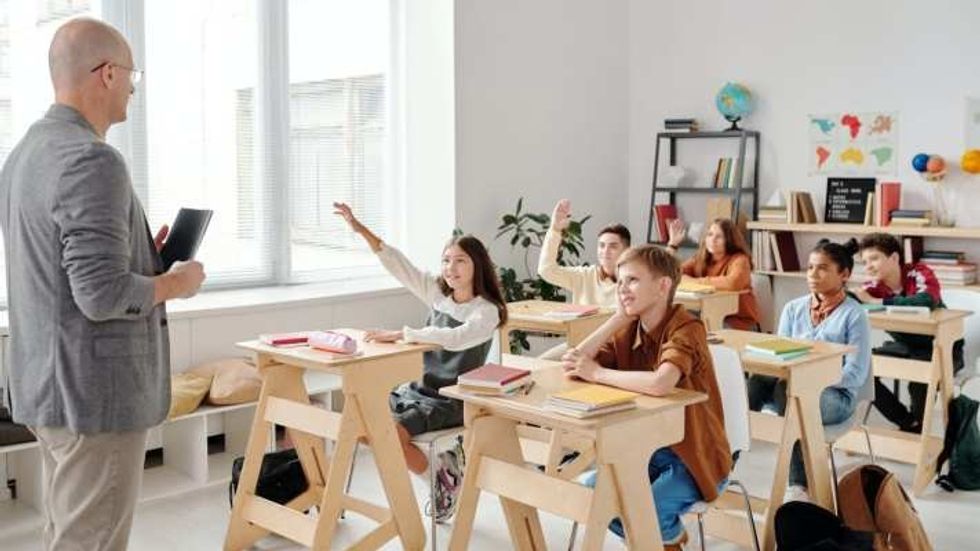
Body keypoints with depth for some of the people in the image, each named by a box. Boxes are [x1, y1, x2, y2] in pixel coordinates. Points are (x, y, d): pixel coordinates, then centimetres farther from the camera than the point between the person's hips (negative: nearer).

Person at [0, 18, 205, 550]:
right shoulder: (91, 161, -20)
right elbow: (101, 296, -26)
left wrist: (139, 252, 13)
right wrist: (176, 282, -9)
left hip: (49, 383, 10)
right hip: (95, 390, -10)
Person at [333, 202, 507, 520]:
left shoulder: (487, 312, -14)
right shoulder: (437, 293, 4)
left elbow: (454, 338, -32)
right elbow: (398, 265, -1)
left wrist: (399, 335, -34)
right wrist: (360, 229, -9)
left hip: (454, 400, -7)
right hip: (421, 387, 7)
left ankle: (442, 479, 2)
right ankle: (443, 462, 5)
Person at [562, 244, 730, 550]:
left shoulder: (687, 329, -22)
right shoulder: (628, 331, 0)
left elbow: (660, 384, -41)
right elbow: (572, 366, -10)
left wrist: (598, 374, -26)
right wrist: (618, 318, -13)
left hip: (694, 457, -7)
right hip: (646, 449, 7)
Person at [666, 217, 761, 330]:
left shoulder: (739, 260, -10)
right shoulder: (699, 260, 7)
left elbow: (732, 283, -32)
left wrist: (698, 281, -20)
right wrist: (673, 244, -5)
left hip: (739, 320, -5)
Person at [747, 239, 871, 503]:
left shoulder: (854, 315, 0)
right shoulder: (793, 308, 16)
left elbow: (855, 375, -7)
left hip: (835, 395, -4)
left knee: (788, 390, -38)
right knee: (756, 381, -31)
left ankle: (798, 487, -40)